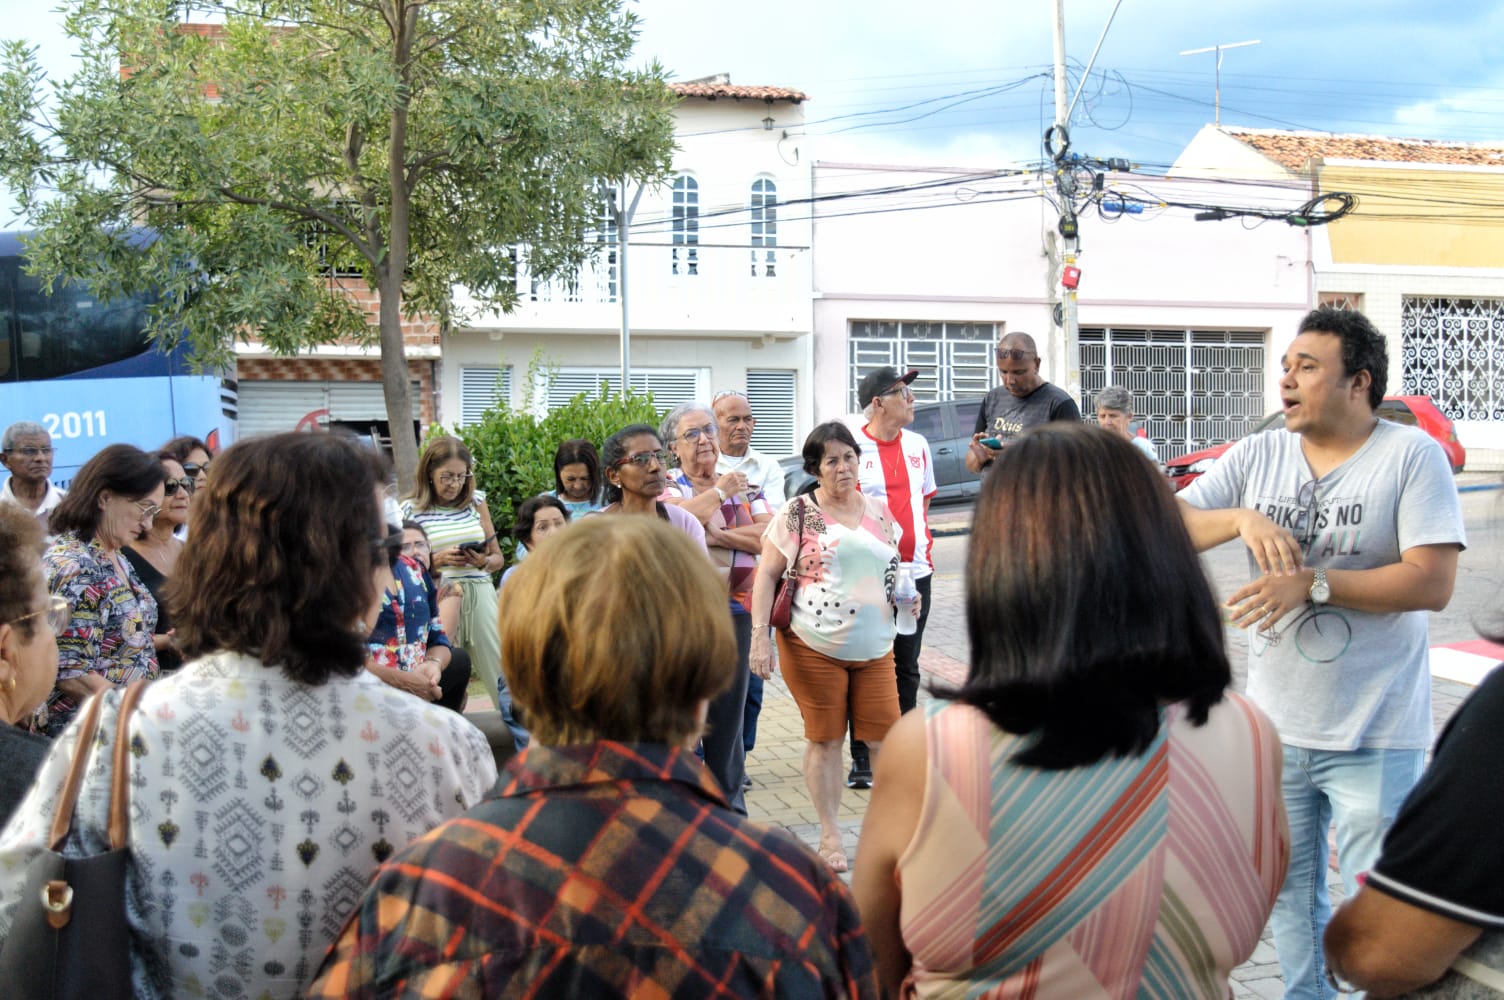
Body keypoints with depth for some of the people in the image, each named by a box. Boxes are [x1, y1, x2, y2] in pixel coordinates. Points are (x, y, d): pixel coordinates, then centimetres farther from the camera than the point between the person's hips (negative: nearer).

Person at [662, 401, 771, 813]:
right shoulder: (667, 486, 3)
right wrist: (719, 491, -10)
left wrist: (716, 534, -11)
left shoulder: (744, 487, 12)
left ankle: (731, 803, 19)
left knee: (729, 712, 8)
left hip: (733, 613, 3)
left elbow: (768, 536, -3)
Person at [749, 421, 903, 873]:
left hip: (874, 649, 4)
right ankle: (829, 833, 17)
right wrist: (759, 637, -13)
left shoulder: (879, 512, 11)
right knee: (824, 739, 4)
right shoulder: (799, 512, -4)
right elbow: (767, 575, -5)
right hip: (814, 647, -3)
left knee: (885, 738, 2)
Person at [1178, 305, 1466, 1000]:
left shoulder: (1412, 455, -9)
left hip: (1375, 735, -5)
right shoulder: (1258, 456, 4)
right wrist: (1243, 518, -19)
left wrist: (1312, 584, -22)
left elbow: (1433, 582, -17)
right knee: (1288, 897, 20)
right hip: (1275, 726, 5)